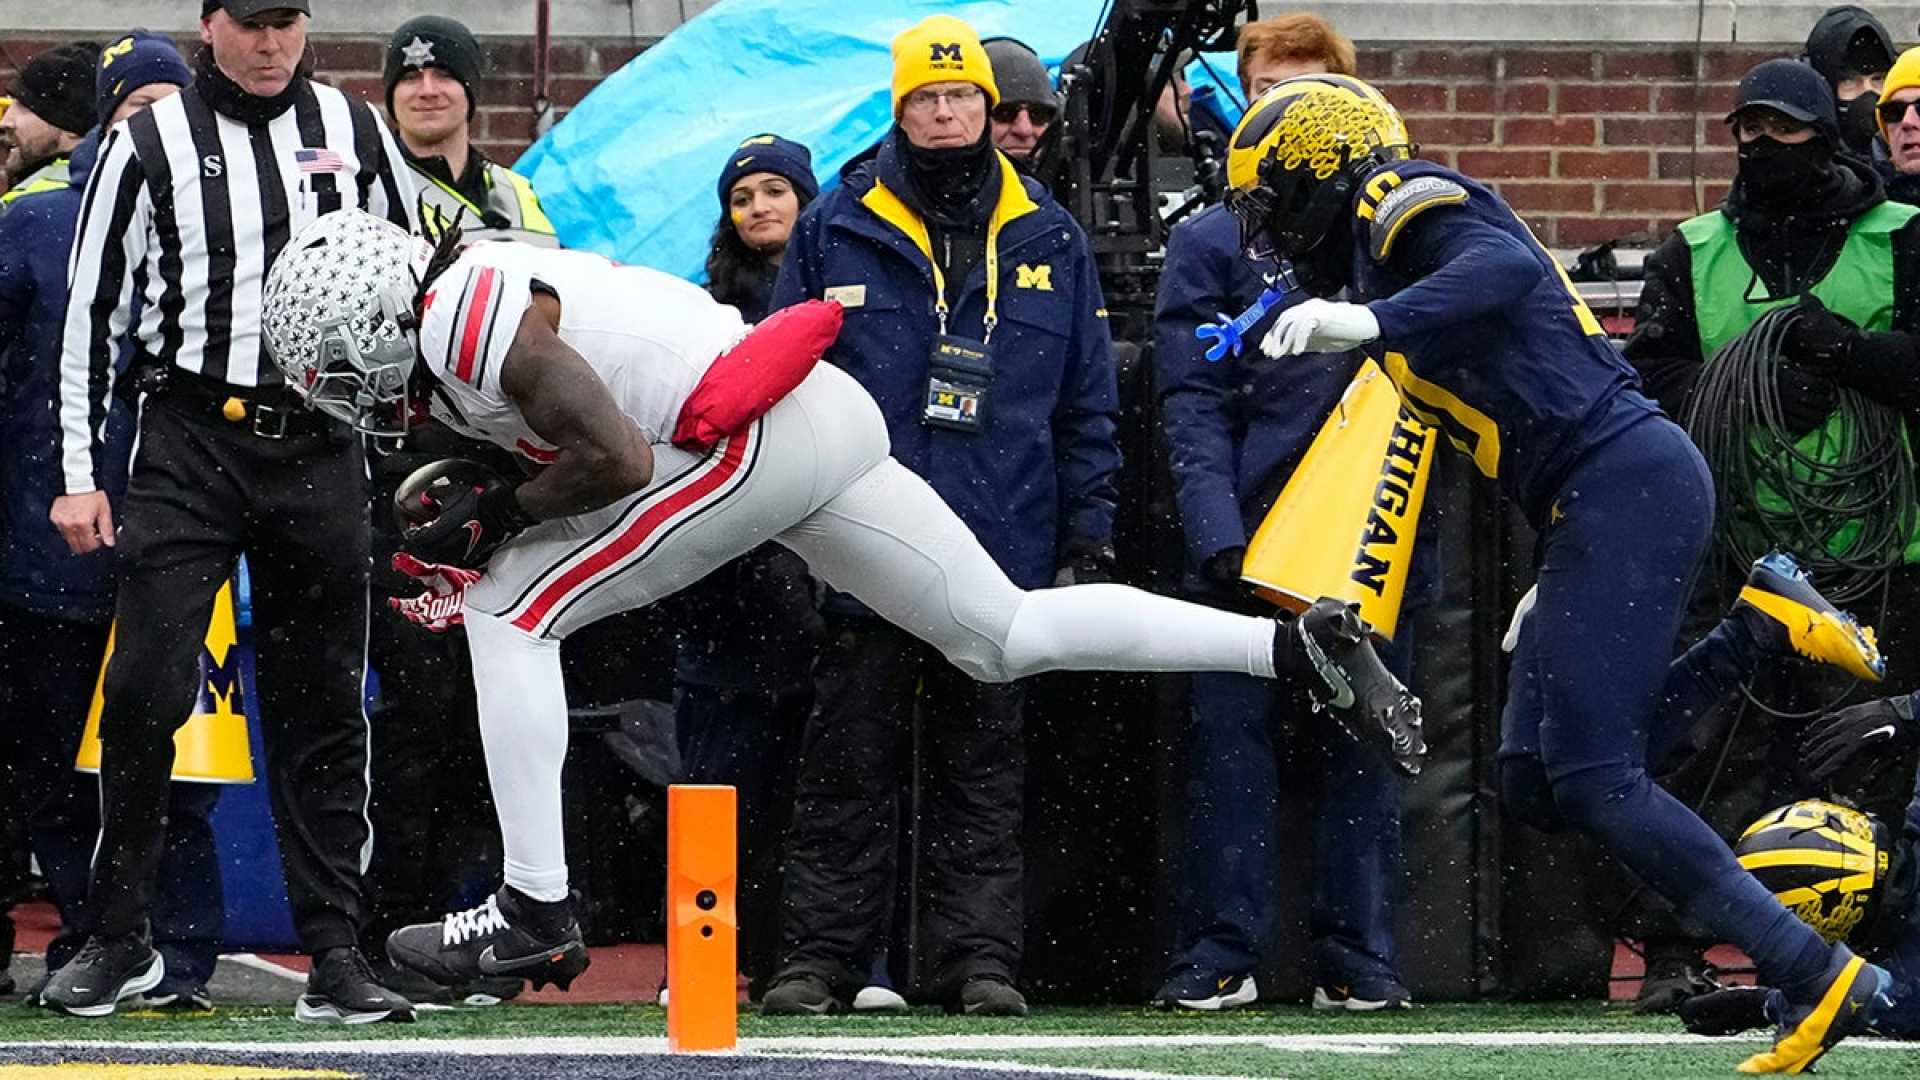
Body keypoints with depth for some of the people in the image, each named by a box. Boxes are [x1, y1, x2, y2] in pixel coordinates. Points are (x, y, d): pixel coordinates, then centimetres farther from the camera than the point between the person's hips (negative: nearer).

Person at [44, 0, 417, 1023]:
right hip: (190, 445, -2)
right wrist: (79, 474, -1)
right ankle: (117, 940, 3)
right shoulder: (149, 144, 1)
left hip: (319, 448, 2)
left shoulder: (354, 132, 8)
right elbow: (92, 307, 3)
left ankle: (335, 954, 6)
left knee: (321, 707, 4)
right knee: (144, 690, -9)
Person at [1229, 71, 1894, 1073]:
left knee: (1592, 779, -13)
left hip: (1628, 482, -10)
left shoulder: (1414, 209, -4)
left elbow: (1507, 268, -27)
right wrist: (1563, 576, 27)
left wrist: (1373, 321, -42)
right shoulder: (1383, 257, 25)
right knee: (1537, 784, 5)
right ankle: (1757, 625, 8)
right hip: (1598, 501, 10)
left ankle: (1820, 979, -14)